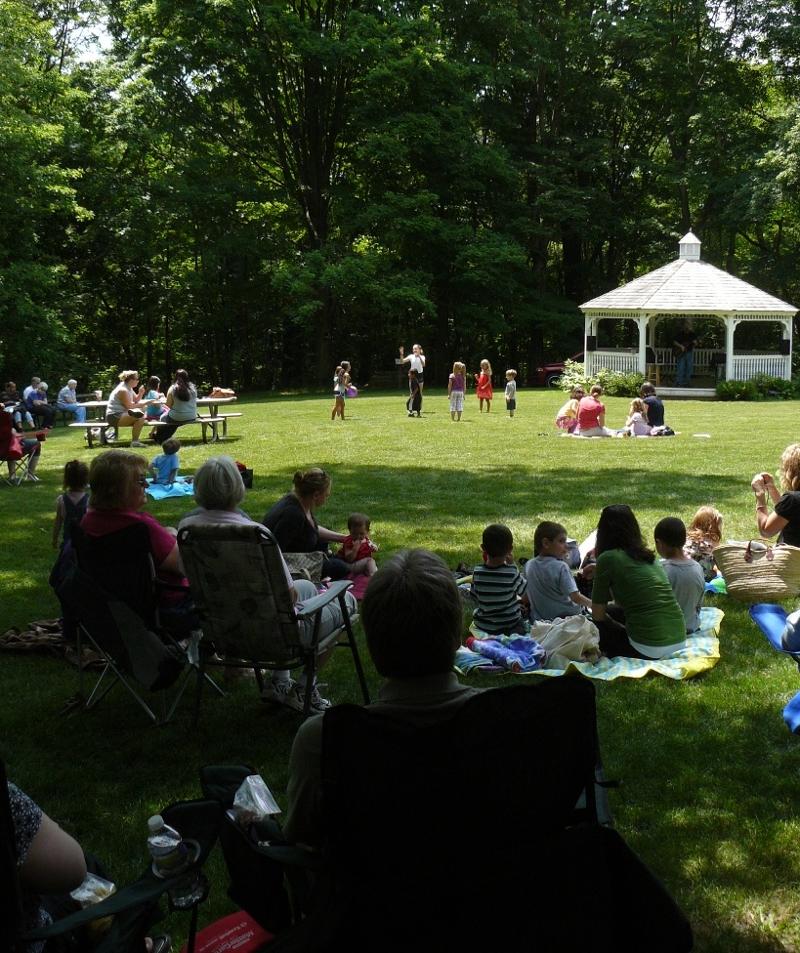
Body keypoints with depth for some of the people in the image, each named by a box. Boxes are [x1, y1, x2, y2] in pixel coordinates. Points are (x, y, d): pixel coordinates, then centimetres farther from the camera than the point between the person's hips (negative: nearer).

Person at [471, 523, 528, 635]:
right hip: (511, 628, -3)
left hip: (483, 626, 4)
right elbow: (526, 596, -5)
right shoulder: (512, 572, -21)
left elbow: (475, 599, -1)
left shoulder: (477, 573, -14)